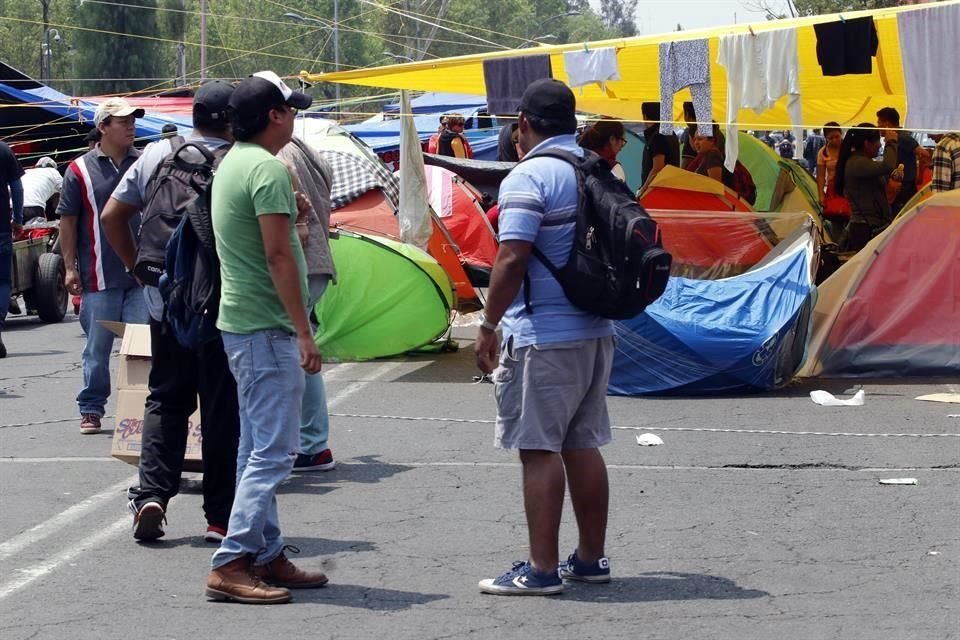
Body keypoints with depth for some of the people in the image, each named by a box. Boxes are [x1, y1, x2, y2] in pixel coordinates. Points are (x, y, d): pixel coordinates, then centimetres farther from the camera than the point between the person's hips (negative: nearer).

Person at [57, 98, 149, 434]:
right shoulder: (80, 170, 0)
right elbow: (67, 220, 3)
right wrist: (70, 267, -2)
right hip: (99, 278, -2)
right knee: (97, 349, 6)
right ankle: (91, 409, 15)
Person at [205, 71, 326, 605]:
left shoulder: (231, 164, 14)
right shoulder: (268, 169, -16)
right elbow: (278, 254, -21)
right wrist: (304, 333, -20)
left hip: (241, 323, 10)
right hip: (268, 327, -10)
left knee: (258, 449, 14)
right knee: (273, 452, -9)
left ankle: (267, 555, 19)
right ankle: (231, 564, -12)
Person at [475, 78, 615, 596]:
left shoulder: (528, 178, -13)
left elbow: (512, 259, -19)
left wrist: (488, 326, -12)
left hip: (543, 336, -8)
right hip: (596, 331, 8)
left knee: (540, 448, -4)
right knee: (583, 445, 14)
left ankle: (541, 569, -3)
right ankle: (591, 558, 20)